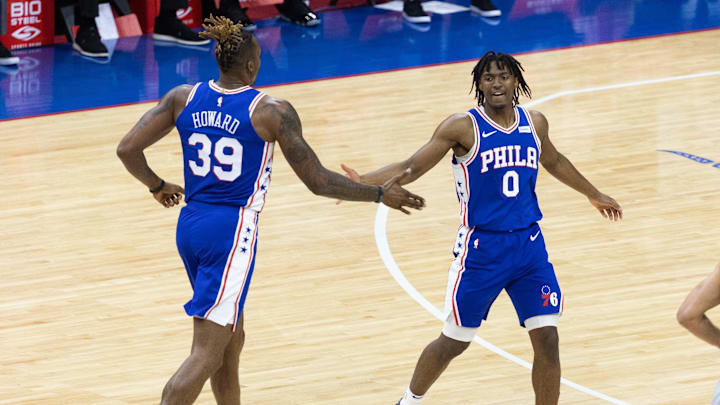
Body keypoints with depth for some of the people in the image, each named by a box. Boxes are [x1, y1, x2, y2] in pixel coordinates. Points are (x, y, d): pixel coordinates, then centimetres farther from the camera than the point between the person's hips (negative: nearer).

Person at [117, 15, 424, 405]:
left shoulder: (183, 98, 2)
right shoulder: (272, 111, -11)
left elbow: (127, 149, 1)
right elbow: (317, 180, -8)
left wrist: (156, 185, 21)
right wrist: (380, 194, 4)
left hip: (190, 225, 7)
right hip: (231, 231, -7)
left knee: (231, 340, 23)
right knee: (206, 355, -9)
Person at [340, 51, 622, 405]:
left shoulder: (535, 124, 4)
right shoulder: (464, 127, -11)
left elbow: (554, 162, 25)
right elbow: (411, 168, -14)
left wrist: (593, 195, 38)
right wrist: (364, 182, -30)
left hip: (529, 245, 4)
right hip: (482, 249, -4)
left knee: (547, 340, -4)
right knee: (454, 342, 7)